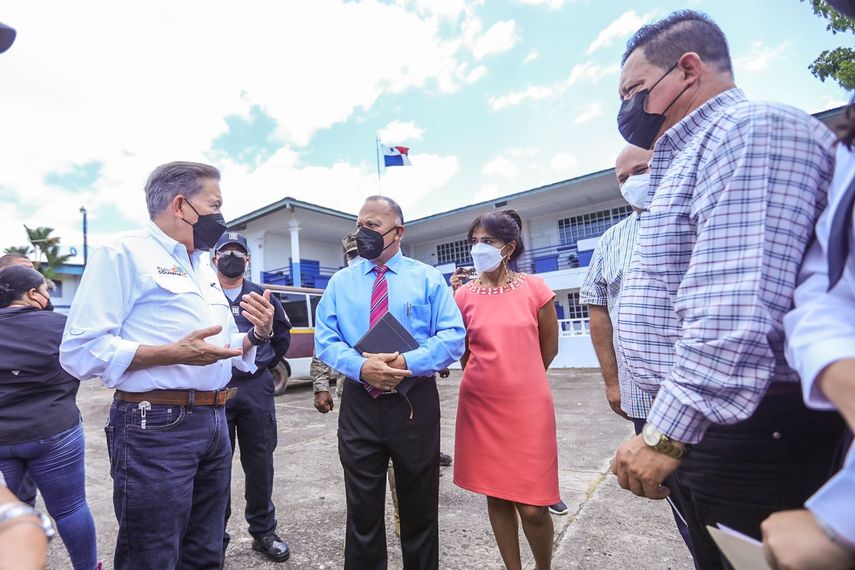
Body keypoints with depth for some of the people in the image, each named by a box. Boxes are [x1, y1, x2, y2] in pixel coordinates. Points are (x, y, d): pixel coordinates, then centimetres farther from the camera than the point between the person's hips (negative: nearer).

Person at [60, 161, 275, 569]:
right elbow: (79, 351, -17)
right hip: (156, 427, -8)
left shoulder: (205, 268, 17)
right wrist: (173, 354, -26)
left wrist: (259, 334, 0)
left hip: (214, 424, 8)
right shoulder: (125, 254, -8)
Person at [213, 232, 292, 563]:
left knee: (260, 464, 10)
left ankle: (263, 532, 27)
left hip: (256, 388, 2)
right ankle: (216, 538, 28)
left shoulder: (263, 296, 9)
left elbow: (283, 335, 18)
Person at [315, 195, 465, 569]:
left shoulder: (428, 278, 2)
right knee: (362, 509, 14)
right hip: (359, 404, 2)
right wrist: (360, 366, -19)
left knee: (419, 508, 16)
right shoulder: (340, 282, 8)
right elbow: (324, 339, 0)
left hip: (415, 402, -1)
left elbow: (453, 337, -6)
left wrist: (407, 363, -22)